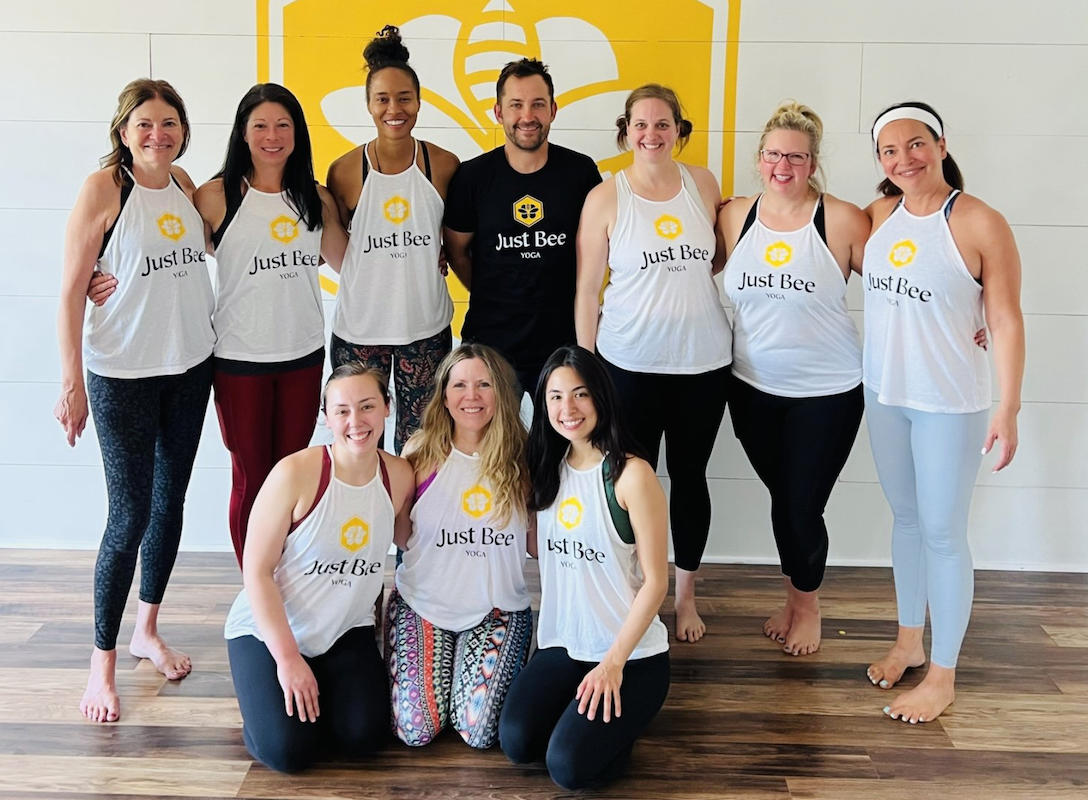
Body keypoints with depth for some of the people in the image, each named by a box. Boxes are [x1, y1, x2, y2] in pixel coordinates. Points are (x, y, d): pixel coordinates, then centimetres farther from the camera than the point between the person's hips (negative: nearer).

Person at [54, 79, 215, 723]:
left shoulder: (184, 185, 5)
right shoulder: (104, 188, -11)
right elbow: (72, 290, -11)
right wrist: (72, 384, -14)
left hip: (190, 368, 6)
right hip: (123, 375, -6)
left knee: (170, 502, 13)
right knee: (130, 517, -4)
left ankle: (148, 629, 31)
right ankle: (103, 661, 11)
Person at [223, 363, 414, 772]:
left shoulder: (399, 476, -9)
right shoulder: (296, 473, -22)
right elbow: (256, 570, -17)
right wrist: (287, 657, -18)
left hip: (346, 632, 4)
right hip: (267, 630, -3)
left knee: (363, 737, -14)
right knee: (289, 750, -17)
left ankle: (322, 684, 19)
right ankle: (268, 696, 17)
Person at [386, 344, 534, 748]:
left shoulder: (522, 457, -6)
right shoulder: (422, 450, -5)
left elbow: (536, 545, 0)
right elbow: (401, 536, 1)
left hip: (496, 609, 0)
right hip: (421, 603, 0)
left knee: (480, 732, -14)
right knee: (416, 730, -12)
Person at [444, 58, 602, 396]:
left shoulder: (581, 171, -3)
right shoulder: (472, 176, -5)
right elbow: (456, 251, 7)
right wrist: (493, 300, 2)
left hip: (565, 340, 1)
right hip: (490, 340, 0)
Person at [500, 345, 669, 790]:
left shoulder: (631, 473, -15)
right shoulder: (549, 468, 5)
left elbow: (655, 581, -13)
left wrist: (614, 662, -16)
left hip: (632, 653, -5)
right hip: (563, 644, 5)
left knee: (568, 766, -19)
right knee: (516, 742, -16)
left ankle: (619, 720, 11)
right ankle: (579, 711, 13)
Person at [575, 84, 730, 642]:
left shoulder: (702, 184, 4)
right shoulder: (605, 197, -4)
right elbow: (587, 288, -2)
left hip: (704, 362, 2)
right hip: (630, 363, -2)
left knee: (690, 477, 12)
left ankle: (686, 595, 29)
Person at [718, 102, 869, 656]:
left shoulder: (843, 221, -11)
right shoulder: (733, 218, 0)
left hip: (826, 392, -3)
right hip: (753, 387, 3)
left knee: (803, 507, 2)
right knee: (781, 499, 15)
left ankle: (807, 604, 29)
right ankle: (794, 598, 37)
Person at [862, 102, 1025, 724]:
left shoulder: (980, 223, -14)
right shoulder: (880, 214, 2)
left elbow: (1006, 321, -12)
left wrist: (1009, 408, -14)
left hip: (950, 402, -5)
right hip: (884, 393, 6)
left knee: (943, 531, 1)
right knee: (906, 517, 18)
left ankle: (943, 676, 14)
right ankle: (909, 639, 35)